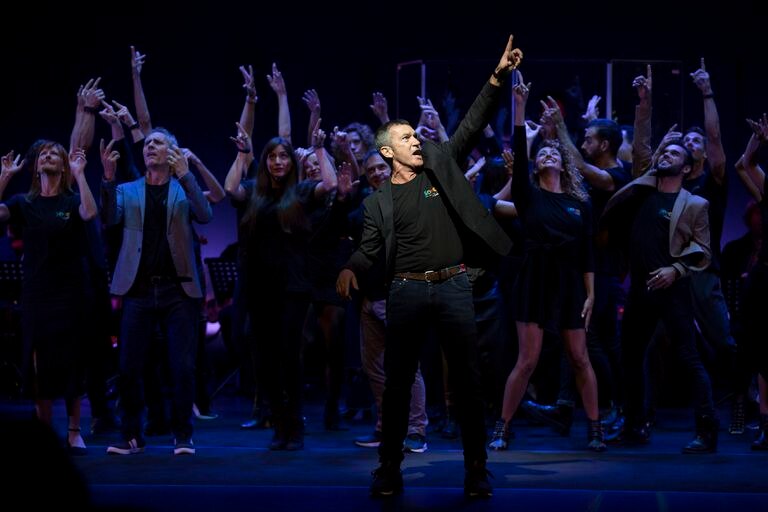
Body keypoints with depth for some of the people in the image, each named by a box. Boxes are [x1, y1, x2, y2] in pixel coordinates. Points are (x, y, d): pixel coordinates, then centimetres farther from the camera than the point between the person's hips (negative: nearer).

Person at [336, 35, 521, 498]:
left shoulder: (442, 163, 10)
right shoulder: (380, 201, 9)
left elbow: (474, 123, 5)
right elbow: (370, 249, 5)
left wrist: (498, 77, -6)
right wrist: (351, 269, -17)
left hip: (454, 287, 0)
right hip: (408, 292, 0)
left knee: (468, 381, 1)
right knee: (398, 382, 3)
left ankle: (477, 470, 8)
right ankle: (390, 469, 12)